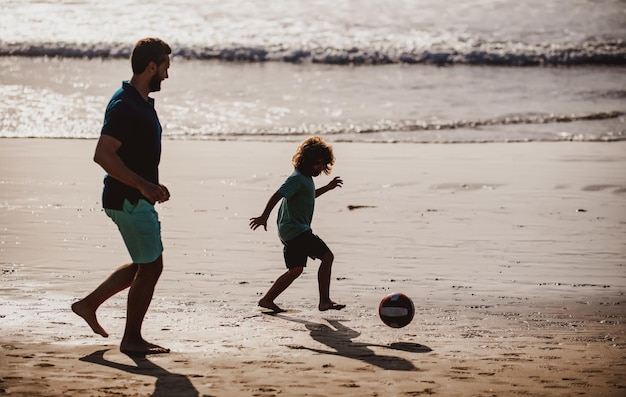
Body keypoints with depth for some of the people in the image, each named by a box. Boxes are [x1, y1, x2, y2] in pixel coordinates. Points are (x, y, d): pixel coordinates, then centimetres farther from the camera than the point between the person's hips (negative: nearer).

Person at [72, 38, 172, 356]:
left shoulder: (141, 102, 12)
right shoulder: (125, 106, -20)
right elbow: (103, 155, -27)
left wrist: (150, 186, 21)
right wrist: (143, 185, -27)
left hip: (137, 198, 10)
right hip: (129, 199, -10)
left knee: (146, 264, 17)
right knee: (150, 266, -2)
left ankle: (89, 303, 24)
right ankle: (132, 339, 8)